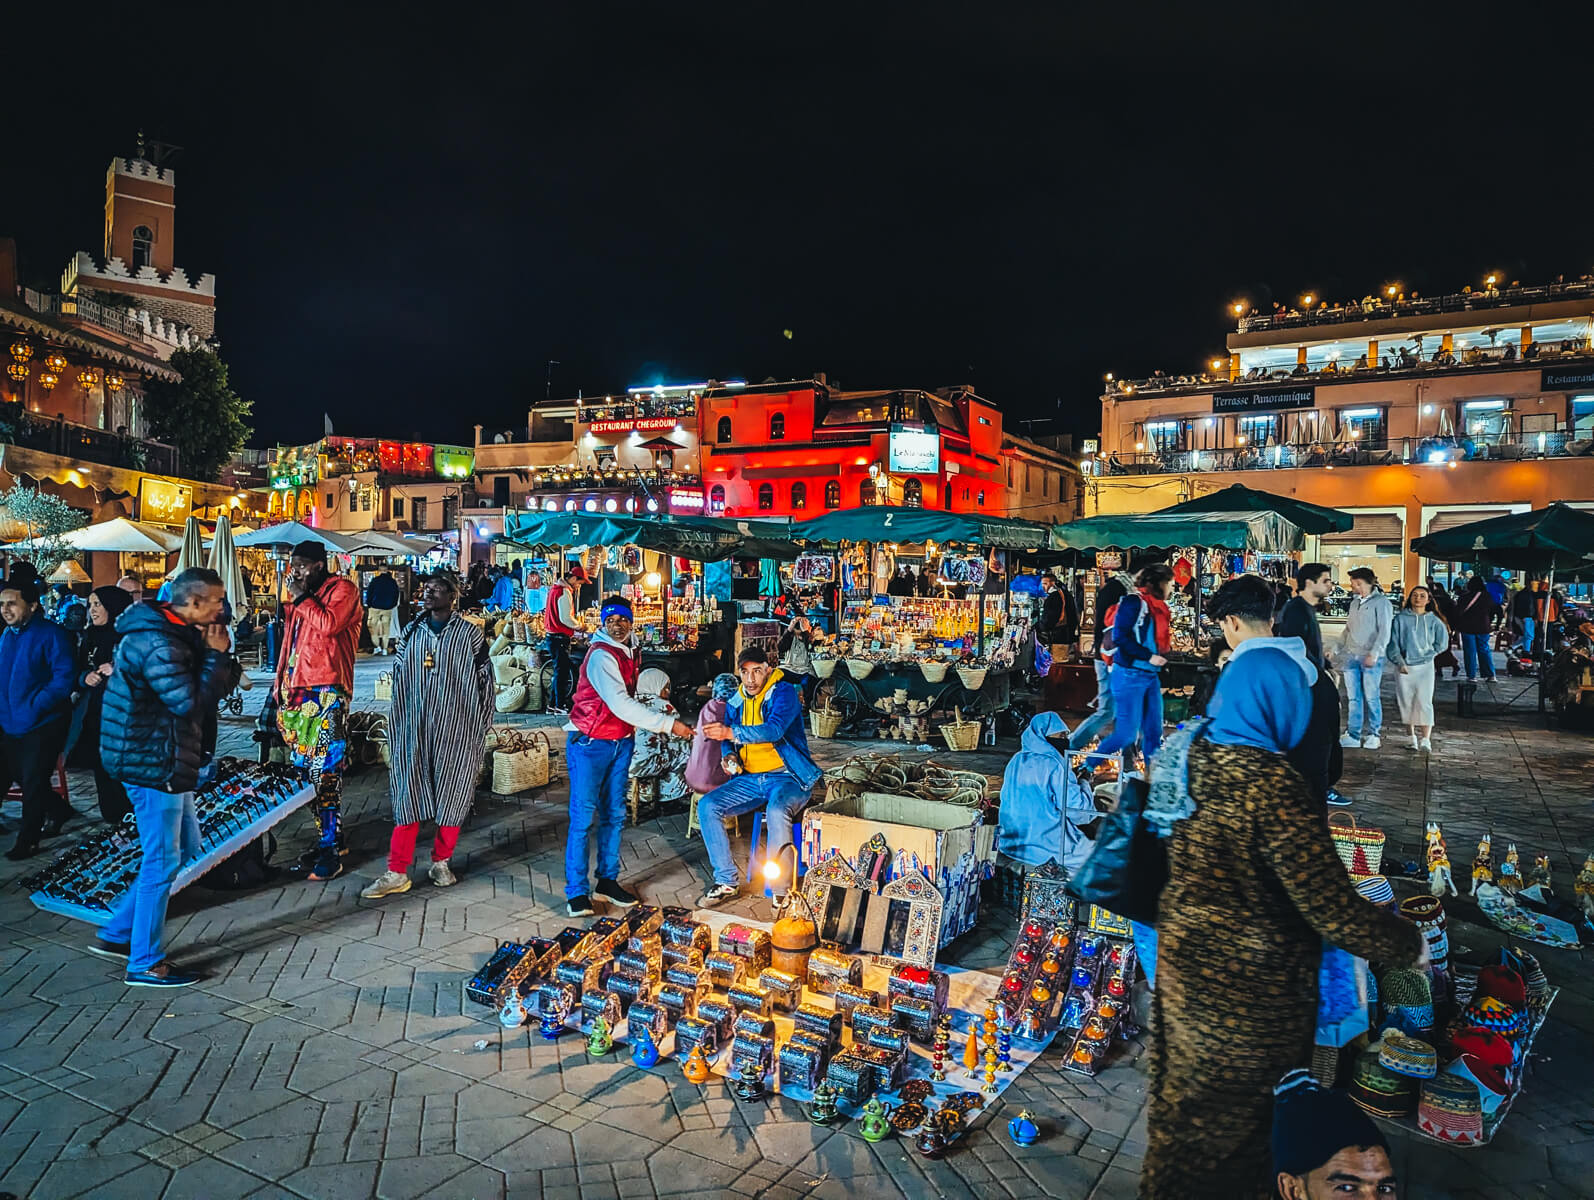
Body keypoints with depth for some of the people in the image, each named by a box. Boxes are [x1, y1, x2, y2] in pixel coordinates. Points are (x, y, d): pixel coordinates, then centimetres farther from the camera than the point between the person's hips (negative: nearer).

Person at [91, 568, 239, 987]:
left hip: (166, 761, 10)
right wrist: (216, 655, -18)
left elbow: (220, 685, 12)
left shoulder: (176, 634, 11)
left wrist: (218, 656, -5)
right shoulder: (157, 643, -22)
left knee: (186, 849, 18)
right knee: (162, 862, 0)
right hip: (153, 763, -10)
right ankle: (144, 964, 13)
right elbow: (191, 701, -26)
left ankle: (115, 934, 28)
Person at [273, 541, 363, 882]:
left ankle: (331, 850, -2)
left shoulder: (342, 589, -3)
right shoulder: (301, 595, 20)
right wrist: (280, 686, 19)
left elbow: (328, 624, -21)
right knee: (304, 769, 8)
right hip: (298, 692, 8)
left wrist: (302, 598, -8)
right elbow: (290, 644, 24)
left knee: (325, 773, -8)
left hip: (327, 693, -8)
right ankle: (332, 837, 18)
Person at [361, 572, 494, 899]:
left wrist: (480, 729, 0)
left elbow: (485, 681, 1)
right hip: (415, 730, 3)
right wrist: (396, 730, 10)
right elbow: (399, 683, 13)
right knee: (408, 798, 2)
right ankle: (396, 873, 7)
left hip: (456, 730, -2)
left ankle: (441, 862, 23)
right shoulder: (411, 632, 9)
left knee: (452, 797, 6)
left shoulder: (470, 634, -1)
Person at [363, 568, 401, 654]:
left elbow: (369, 593, -2)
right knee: (386, 628, 5)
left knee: (372, 626, 7)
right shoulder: (393, 582, 2)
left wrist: (369, 605, 8)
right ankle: (384, 649, 3)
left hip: (375, 608, -2)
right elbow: (396, 595, 9)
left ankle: (377, 646, -4)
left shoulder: (375, 580, -5)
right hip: (388, 608, 2)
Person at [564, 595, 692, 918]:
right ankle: (577, 892, 2)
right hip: (589, 744, -8)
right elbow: (620, 704, -27)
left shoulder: (629, 652, 9)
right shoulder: (601, 655, -19)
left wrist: (657, 710, 7)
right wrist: (668, 724, -28)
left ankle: (607, 882, 20)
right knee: (583, 817, -5)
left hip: (620, 742, 8)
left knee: (614, 814, 11)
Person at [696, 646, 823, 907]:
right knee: (707, 806, -13)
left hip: (788, 777, -6)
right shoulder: (736, 702, 10)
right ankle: (726, 881, -3)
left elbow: (774, 729, -27)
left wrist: (731, 733, -35)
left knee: (776, 811, -37)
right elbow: (728, 739, 22)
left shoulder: (783, 692, -10)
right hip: (751, 778, 7)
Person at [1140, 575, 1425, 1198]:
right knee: (1235, 1109, 16)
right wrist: (1410, 944, -8)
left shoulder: (1193, 753, -6)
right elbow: (1333, 909, -24)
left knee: (1184, 1092, 26)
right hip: (1248, 984, -7)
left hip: (1182, 954, 7)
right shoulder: (1273, 790, -29)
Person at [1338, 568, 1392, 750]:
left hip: (1371, 659, -6)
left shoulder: (1381, 602, -4)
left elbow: (1384, 632, -10)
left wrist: (1374, 654, -17)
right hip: (1351, 656, 6)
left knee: (1371, 697, -1)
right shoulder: (1354, 602, 16)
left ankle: (1374, 734, 9)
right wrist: (1338, 648, 15)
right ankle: (1353, 735, 7)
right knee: (1353, 697, 5)